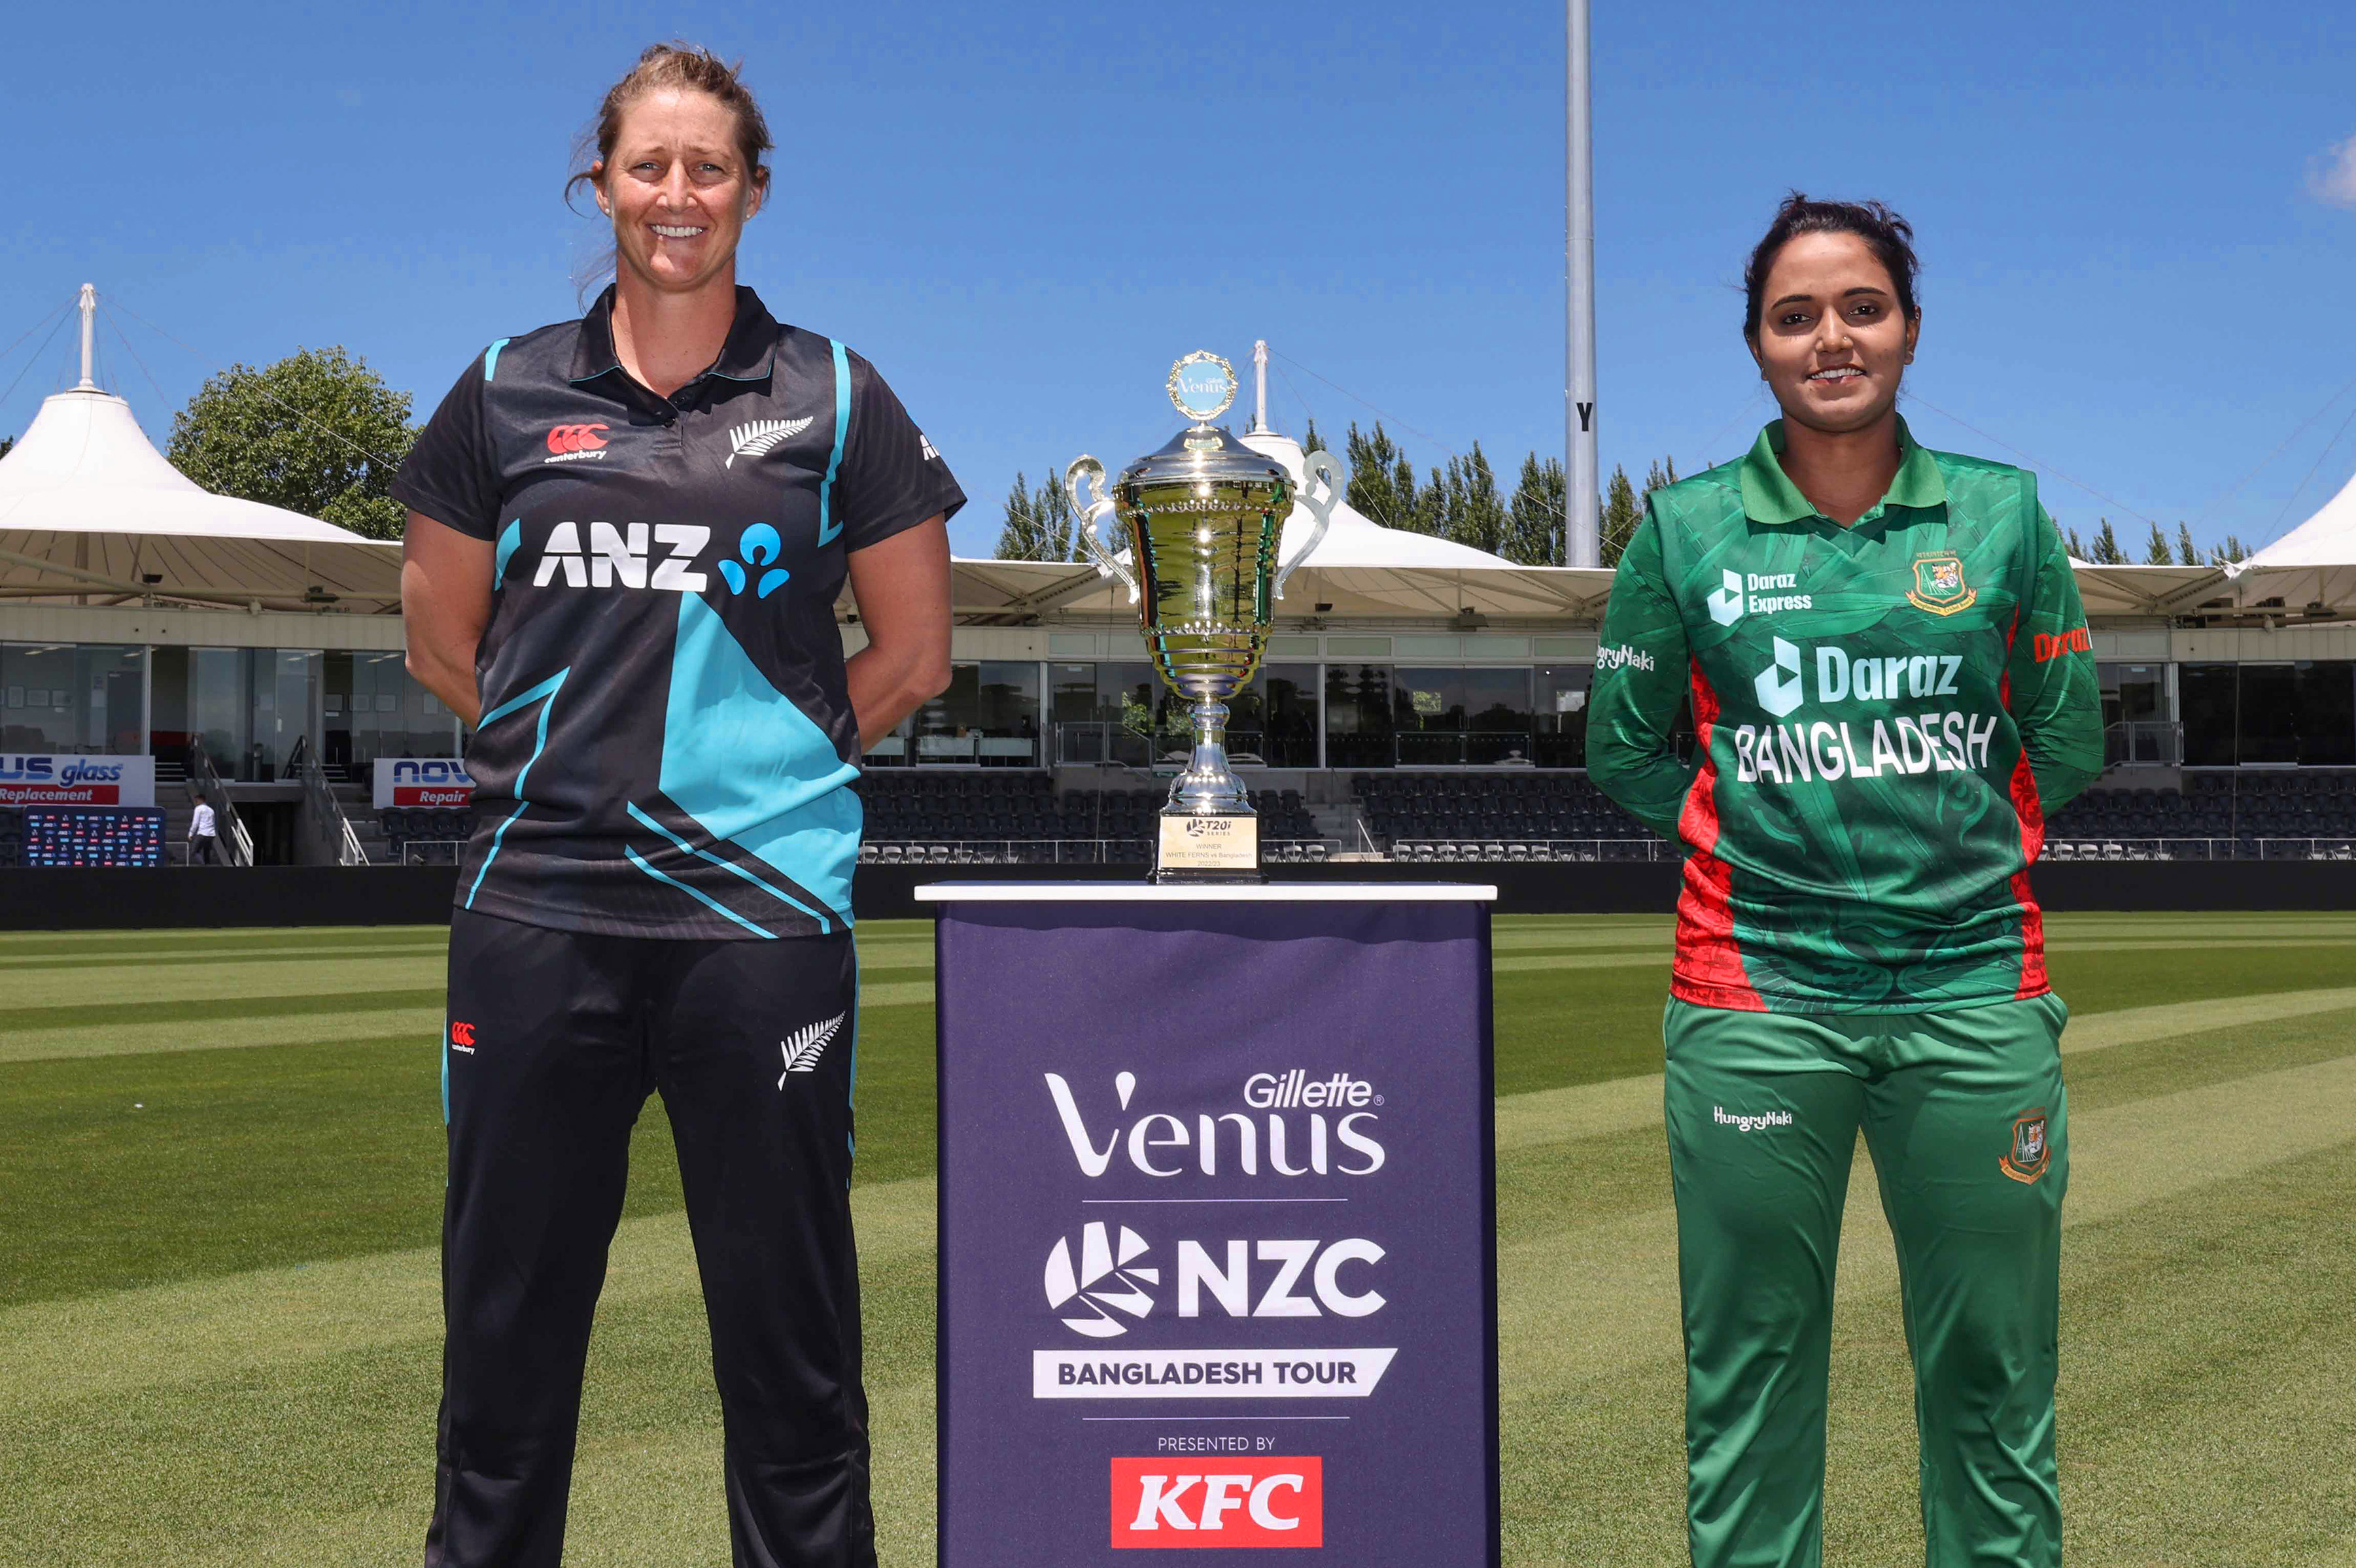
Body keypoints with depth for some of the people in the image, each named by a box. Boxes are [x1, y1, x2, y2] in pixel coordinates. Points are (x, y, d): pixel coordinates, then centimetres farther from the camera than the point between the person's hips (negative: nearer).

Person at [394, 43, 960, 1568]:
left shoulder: (834, 399, 6)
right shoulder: (509, 392, 11)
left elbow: (914, 653, 10)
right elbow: (443, 638, 18)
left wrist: (765, 756, 7)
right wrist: (586, 754, 12)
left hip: (761, 910, -2)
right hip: (540, 910, 2)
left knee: (786, 1306, 3)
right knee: (507, 1301, 8)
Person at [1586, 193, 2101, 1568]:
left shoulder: (2004, 513, 6)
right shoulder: (1687, 527, 3)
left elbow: (2069, 744, 12)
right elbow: (1626, 748, 10)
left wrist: (1951, 833, 5)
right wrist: (1753, 833, 3)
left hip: (1976, 992, 1)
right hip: (1757, 1001, -1)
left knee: (1992, 1376, 7)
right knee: (1750, 1371, 5)